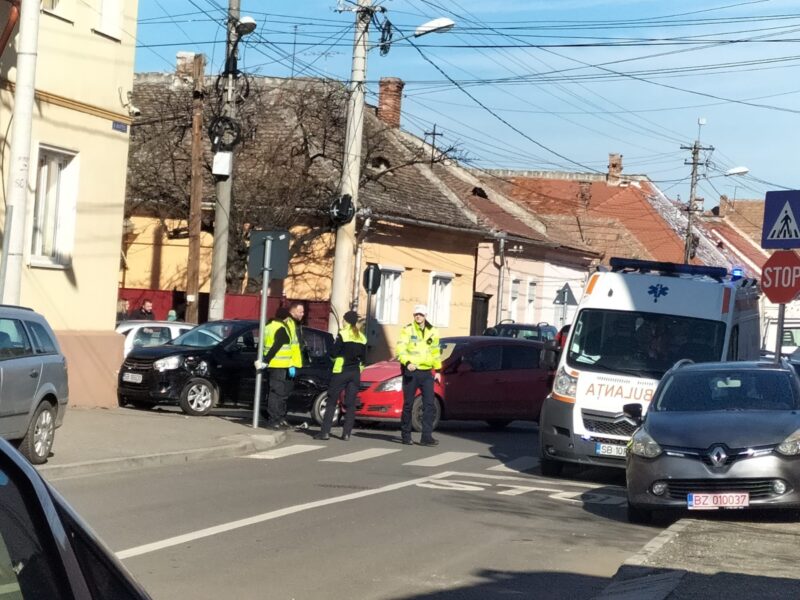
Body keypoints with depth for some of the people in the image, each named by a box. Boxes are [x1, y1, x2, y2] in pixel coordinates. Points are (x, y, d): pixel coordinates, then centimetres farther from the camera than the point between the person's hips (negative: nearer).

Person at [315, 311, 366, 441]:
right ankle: (346, 433, 1)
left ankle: (325, 432, -5)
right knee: (350, 403, 5)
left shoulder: (342, 334, -9)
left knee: (332, 402, -1)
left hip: (341, 372, -5)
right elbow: (363, 358, 13)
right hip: (355, 374, 5)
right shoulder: (362, 337, 9)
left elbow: (333, 353, -10)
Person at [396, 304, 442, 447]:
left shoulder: (432, 332, 11)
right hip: (411, 372, -3)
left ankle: (427, 437, -4)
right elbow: (401, 348, -12)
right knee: (408, 404, 2)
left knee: (429, 404, -4)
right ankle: (406, 435, 11)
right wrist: (407, 362, -27)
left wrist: (437, 369, 15)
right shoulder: (407, 330, -1)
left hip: (427, 372, 3)